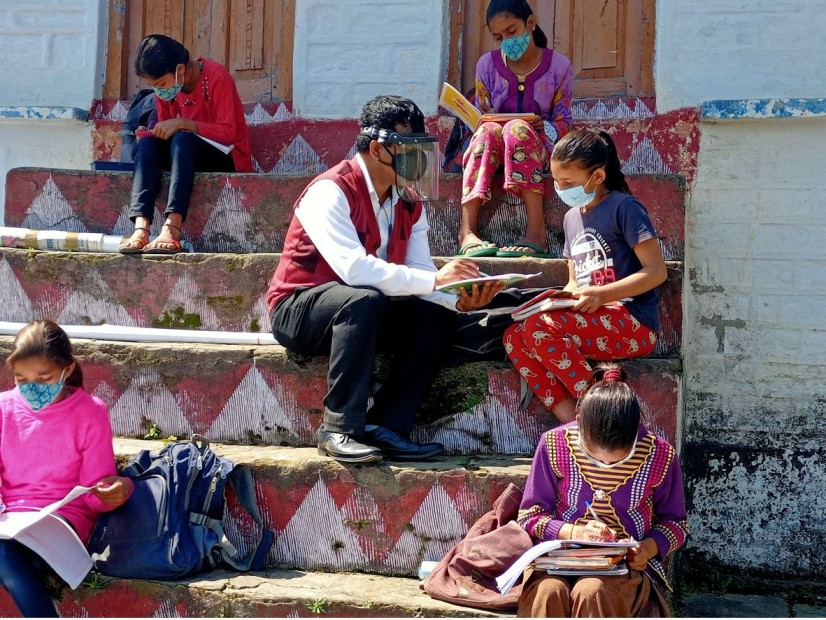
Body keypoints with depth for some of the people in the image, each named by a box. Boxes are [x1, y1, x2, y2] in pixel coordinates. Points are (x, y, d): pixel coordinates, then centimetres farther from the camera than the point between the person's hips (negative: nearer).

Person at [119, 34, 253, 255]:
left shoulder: (216, 77, -15)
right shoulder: (164, 89, 3)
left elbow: (229, 132, -20)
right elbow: (166, 134, 10)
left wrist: (183, 124, -27)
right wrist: (149, 135, -11)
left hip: (228, 159, -6)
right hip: (187, 155, 6)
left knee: (183, 139, -34)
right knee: (148, 144, -22)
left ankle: (172, 229, -47)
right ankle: (141, 228, -41)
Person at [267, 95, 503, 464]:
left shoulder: (409, 203, 5)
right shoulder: (332, 191, -19)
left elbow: (419, 274, -4)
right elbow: (353, 268, -33)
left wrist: (458, 300, -25)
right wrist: (435, 279, -34)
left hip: (363, 310, 7)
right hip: (298, 311, -7)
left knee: (436, 315, -15)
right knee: (365, 301, -36)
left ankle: (386, 427, -18)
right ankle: (339, 430, -31)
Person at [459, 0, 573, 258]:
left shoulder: (558, 66, 2)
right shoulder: (487, 65, 7)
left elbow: (563, 123, 3)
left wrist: (545, 128, -20)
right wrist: (485, 124, -13)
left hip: (539, 148, -2)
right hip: (491, 149, 2)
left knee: (517, 128, -36)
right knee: (489, 129, -34)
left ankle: (536, 231, -45)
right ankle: (467, 231, -46)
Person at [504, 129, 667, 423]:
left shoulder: (624, 208, -6)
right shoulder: (572, 217, 18)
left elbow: (657, 271, -12)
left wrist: (600, 295, -21)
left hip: (634, 324, -8)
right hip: (592, 323, 8)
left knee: (540, 327, -28)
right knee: (514, 337, -14)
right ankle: (573, 422, -23)